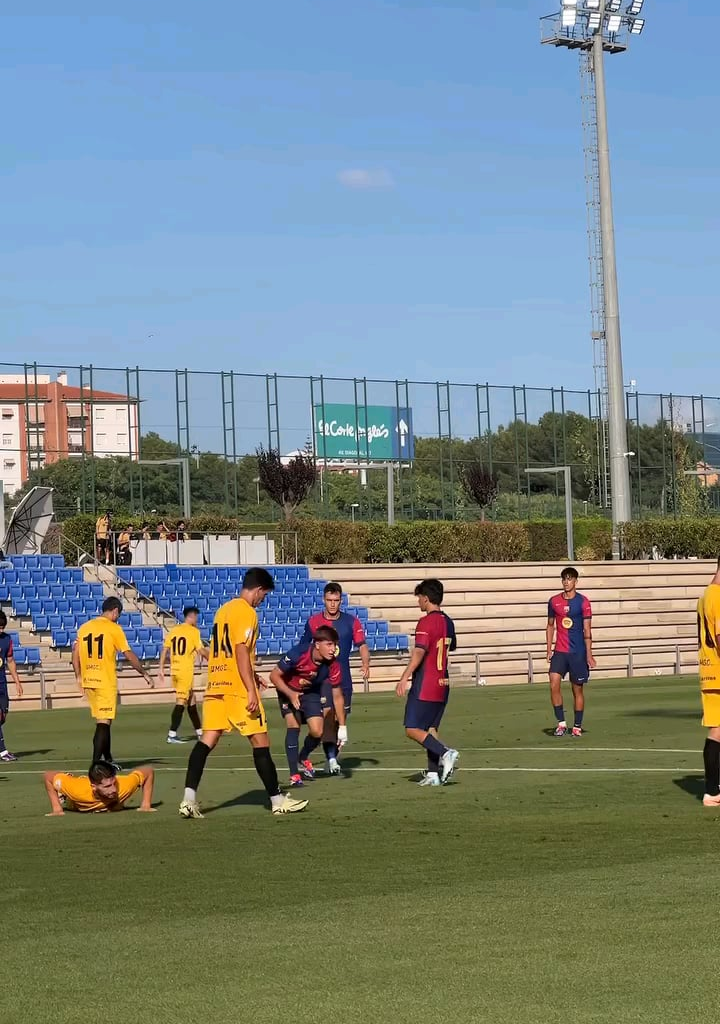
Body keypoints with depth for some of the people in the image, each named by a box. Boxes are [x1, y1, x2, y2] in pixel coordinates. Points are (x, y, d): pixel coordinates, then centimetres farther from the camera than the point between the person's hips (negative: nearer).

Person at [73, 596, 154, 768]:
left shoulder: (85, 627, 9)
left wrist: (79, 677, 17)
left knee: (102, 721, 18)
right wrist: (144, 674, 2)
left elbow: (75, 653, 9)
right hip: (106, 682, -6)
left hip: (88, 681, 6)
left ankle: (107, 760, 26)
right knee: (103, 723, -4)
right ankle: (96, 765, -11)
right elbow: (129, 655, -7)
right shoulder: (114, 629, -7)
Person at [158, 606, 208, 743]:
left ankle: (199, 731, 25)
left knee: (191, 699, 17)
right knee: (181, 701, -6)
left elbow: (165, 650, 7)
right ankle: (172, 734, -11)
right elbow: (201, 651, -11)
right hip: (186, 670, -7)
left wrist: (161, 668, 9)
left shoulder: (174, 630, 10)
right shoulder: (193, 631, -8)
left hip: (175, 670, 7)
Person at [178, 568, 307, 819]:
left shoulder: (224, 609, 18)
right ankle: (277, 800, 8)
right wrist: (251, 691, -19)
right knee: (260, 742, 2)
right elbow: (241, 653, -18)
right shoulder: (246, 612, -10)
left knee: (207, 741, 1)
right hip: (237, 688, -8)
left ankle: (189, 799, -11)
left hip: (215, 685, 8)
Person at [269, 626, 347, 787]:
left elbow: (337, 696, -14)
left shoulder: (333, 665, -25)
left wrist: (342, 727, -14)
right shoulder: (298, 654, -34)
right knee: (293, 727, -17)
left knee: (317, 732, -9)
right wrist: (291, 694, -32)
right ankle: (294, 775, -14)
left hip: (311, 692, 3)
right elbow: (274, 676, -21)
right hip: (288, 691, -3)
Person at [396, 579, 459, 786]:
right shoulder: (448, 622, 12)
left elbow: (419, 652, -24)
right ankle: (433, 773, 5)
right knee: (431, 728, 12)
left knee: (412, 729, -6)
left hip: (424, 685, -8)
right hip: (442, 684, 8)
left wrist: (405, 677, -28)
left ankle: (446, 753, -21)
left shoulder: (426, 622, -14)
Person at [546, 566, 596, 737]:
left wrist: (589, 654, -9)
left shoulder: (583, 602, -4)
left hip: (578, 652, -2)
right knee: (554, 684, -14)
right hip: (559, 651, 3)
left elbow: (587, 630, -5)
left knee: (578, 689, 3)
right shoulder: (554, 601, 7)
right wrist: (549, 649, 8)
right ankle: (561, 723, -6)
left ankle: (577, 727, 12)